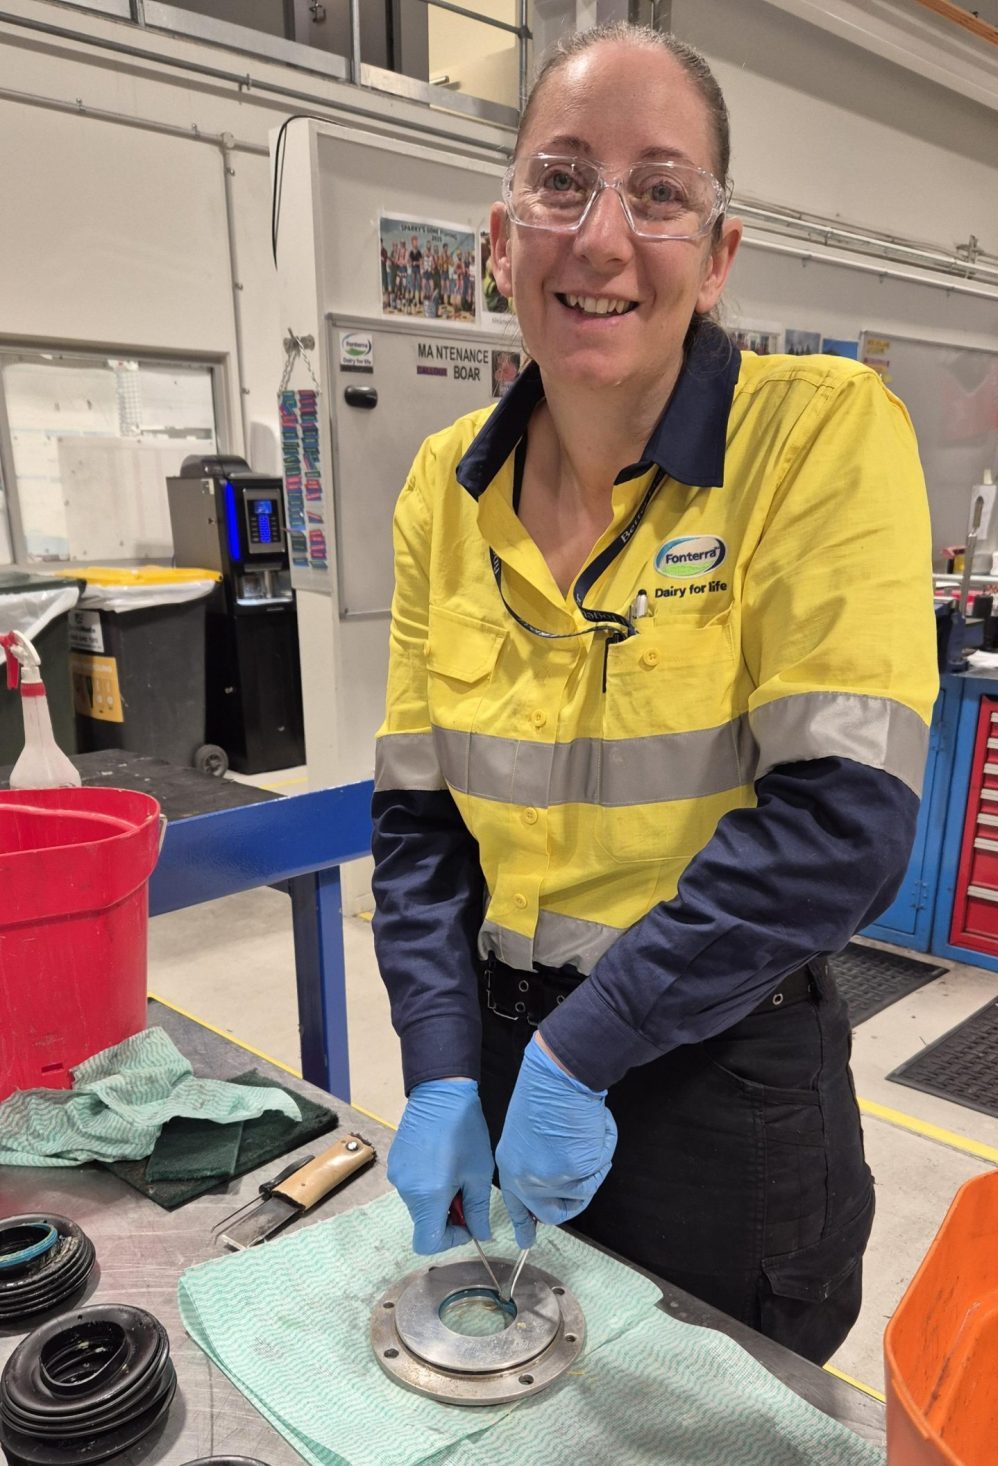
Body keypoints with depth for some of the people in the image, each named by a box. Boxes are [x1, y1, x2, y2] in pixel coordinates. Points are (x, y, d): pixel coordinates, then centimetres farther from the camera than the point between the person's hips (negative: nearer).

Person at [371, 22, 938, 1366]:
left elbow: (842, 820, -21)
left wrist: (581, 1048, -20)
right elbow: (417, 814, 0)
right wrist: (443, 1073, -8)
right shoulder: (445, 487, -2)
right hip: (503, 1050, 5)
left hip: (722, 1071, -4)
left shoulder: (823, 431, -15)